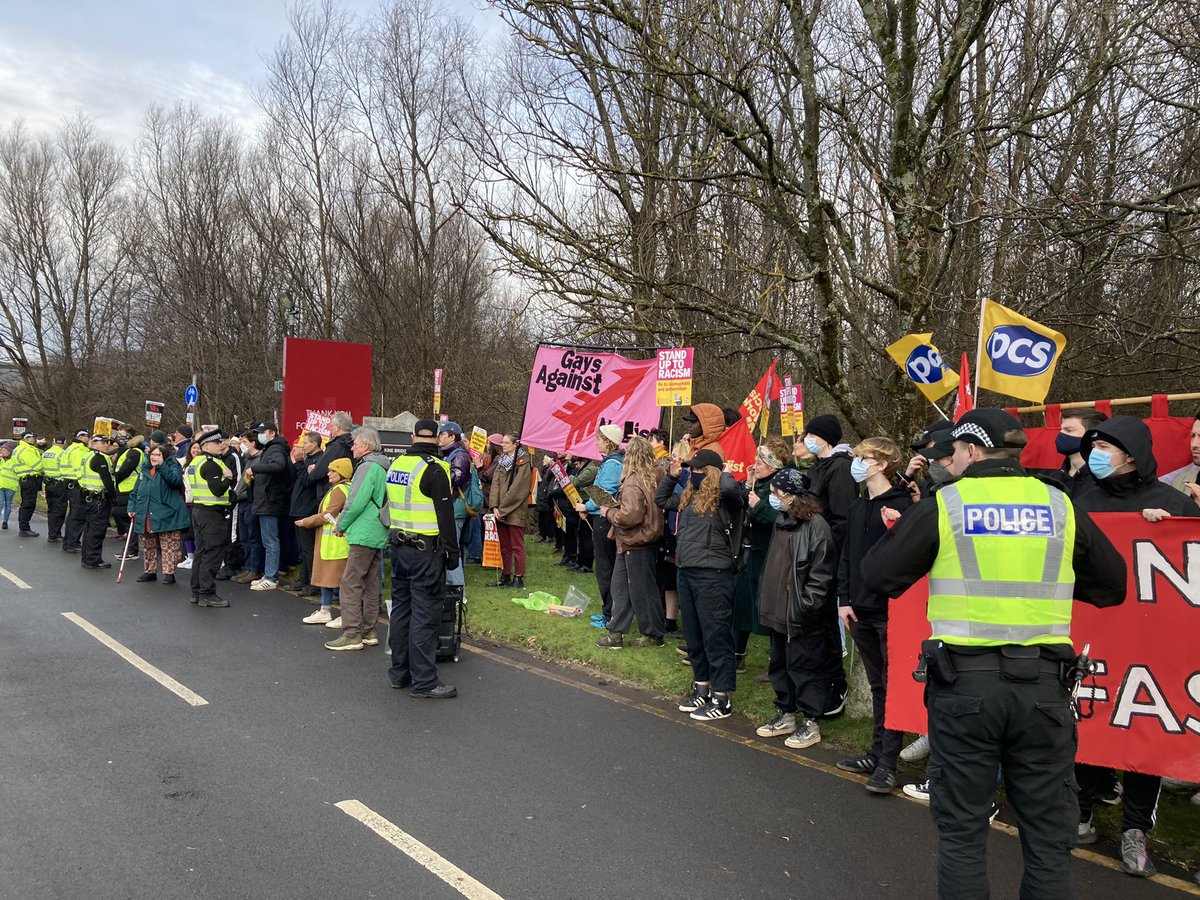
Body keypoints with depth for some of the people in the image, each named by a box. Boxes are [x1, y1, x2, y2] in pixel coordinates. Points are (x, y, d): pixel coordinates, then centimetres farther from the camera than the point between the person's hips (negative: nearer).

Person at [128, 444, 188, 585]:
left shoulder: (172, 467, -1)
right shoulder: (144, 470, 16)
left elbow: (175, 480, -24)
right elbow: (135, 491, 21)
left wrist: (162, 466, -29)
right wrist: (132, 507, 9)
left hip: (166, 516, -6)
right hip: (145, 517, 6)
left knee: (168, 547, -4)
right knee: (148, 547, 15)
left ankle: (169, 572, 3)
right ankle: (150, 571, 27)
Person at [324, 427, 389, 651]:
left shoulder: (367, 466, -12)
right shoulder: (383, 467, 16)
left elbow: (356, 502, -19)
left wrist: (341, 525, -3)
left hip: (363, 535, -10)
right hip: (378, 535, 10)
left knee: (350, 584, -6)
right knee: (371, 584, 14)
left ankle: (351, 634, -5)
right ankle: (369, 631, 20)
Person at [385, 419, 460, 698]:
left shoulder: (396, 465, 9)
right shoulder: (434, 470, -14)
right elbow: (445, 517, -15)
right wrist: (452, 552, -9)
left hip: (398, 547, 8)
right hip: (426, 550, -8)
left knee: (401, 608, 15)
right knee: (425, 614, -4)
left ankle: (400, 673, 24)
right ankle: (424, 681, 0)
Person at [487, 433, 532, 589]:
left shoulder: (523, 461, -7)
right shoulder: (501, 460, 14)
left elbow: (518, 487, -14)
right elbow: (495, 483, 6)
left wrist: (503, 507, -13)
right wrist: (495, 506, -6)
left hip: (515, 511, -7)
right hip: (500, 511, 7)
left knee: (517, 545, -2)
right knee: (504, 545, 12)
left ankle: (518, 578, 3)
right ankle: (505, 576, 19)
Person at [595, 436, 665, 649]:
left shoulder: (633, 483, -23)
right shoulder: (654, 476, 4)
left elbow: (630, 515, -29)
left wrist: (608, 512, -13)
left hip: (635, 544, -9)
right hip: (646, 541, 9)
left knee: (642, 590, 4)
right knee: (620, 586, 13)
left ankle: (654, 634, 18)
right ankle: (615, 633, 17)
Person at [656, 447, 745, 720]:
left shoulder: (723, 498, -10)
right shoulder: (689, 497, 14)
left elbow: (731, 487, -34)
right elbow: (661, 500, 29)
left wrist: (722, 472, -12)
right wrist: (671, 475, 18)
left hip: (712, 575, -9)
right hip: (685, 572, 9)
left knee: (716, 636, 0)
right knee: (694, 635, 17)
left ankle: (721, 699, 8)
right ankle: (702, 688, 31)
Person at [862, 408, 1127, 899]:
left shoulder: (942, 505, -4)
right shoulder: (1061, 506, 4)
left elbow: (878, 575, -1)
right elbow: (1112, 586, 14)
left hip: (964, 680, -2)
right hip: (1043, 681, 2)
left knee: (961, 827, 11)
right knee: (1048, 832, 14)